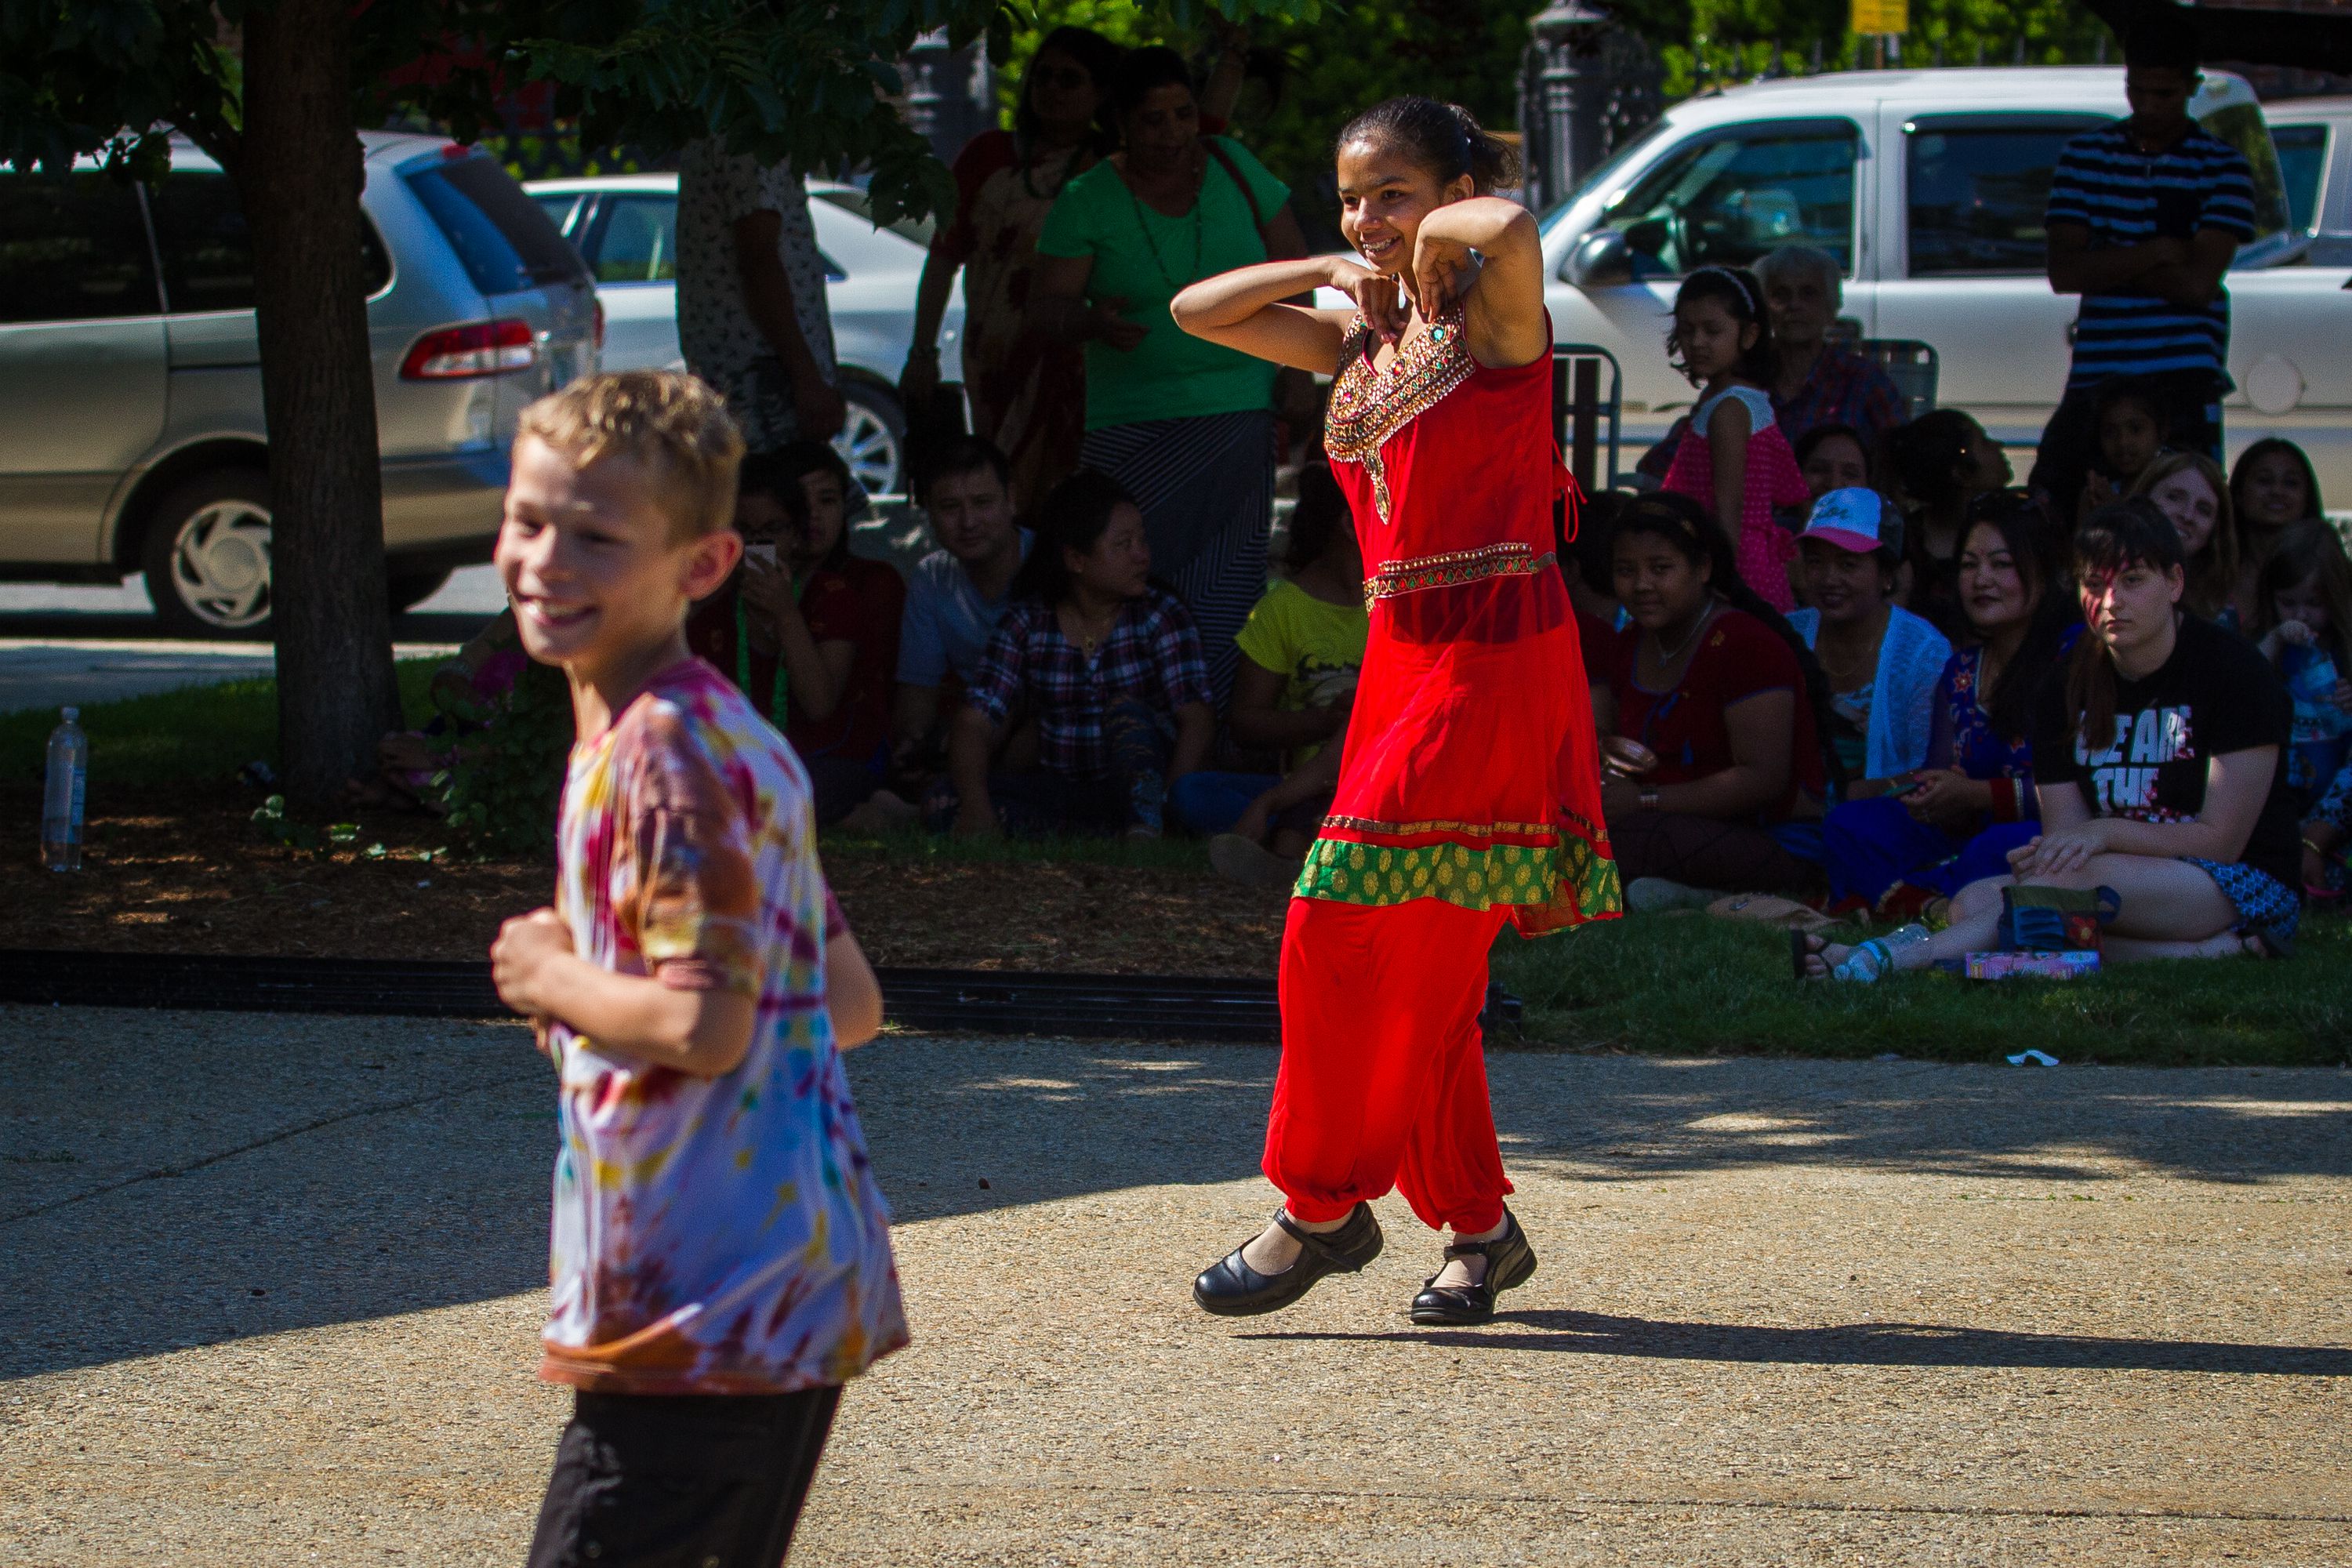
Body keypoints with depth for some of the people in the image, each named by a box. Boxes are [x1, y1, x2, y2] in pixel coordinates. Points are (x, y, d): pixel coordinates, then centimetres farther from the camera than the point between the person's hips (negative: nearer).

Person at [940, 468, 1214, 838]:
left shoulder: (1161, 616, -2)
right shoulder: (1025, 624, 2)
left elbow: (1197, 721, -14)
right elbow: (974, 724, -5)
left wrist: (1173, 803, -32)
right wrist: (975, 804, -26)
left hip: (1139, 782, -2)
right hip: (1061, 790, 2)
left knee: (1126, 709, -29)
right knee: (946, 799, -23)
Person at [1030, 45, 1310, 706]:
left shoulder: (1234, 168, 6)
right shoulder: (1087, 200, 0)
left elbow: (1292, 267, 13)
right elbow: (1047, 304, -5)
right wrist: (1093, 320, -28)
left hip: (1238, 420, 1)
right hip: (1131, 423, -1)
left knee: (1223, 590, -7)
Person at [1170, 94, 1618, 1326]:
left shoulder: (1493, 315, -4)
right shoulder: (1361, 341, 16)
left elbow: (1512, 228, -27)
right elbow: (1198, 311, 20)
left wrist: (1432, 250, -7)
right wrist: (1335, 271, 11)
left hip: (1495, 649, -8)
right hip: (1401, 653, 8)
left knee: (1346, 922, -12)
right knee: (1420, 959, 7)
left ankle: (1323, 1205, -4)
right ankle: (1477, 1224, 16)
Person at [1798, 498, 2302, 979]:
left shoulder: (2231, 670, -8)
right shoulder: (2068, 689, 8)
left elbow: (2220, 839, -12)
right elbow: (2065, 831, 1)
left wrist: (2108, 832, -23)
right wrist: (2048, 855, -24)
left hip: (2250, 885, -6)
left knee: (2087, 876, -38)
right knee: (1973, 902, -23)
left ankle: (1897, 956, -50)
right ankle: (2206, 950, -37)